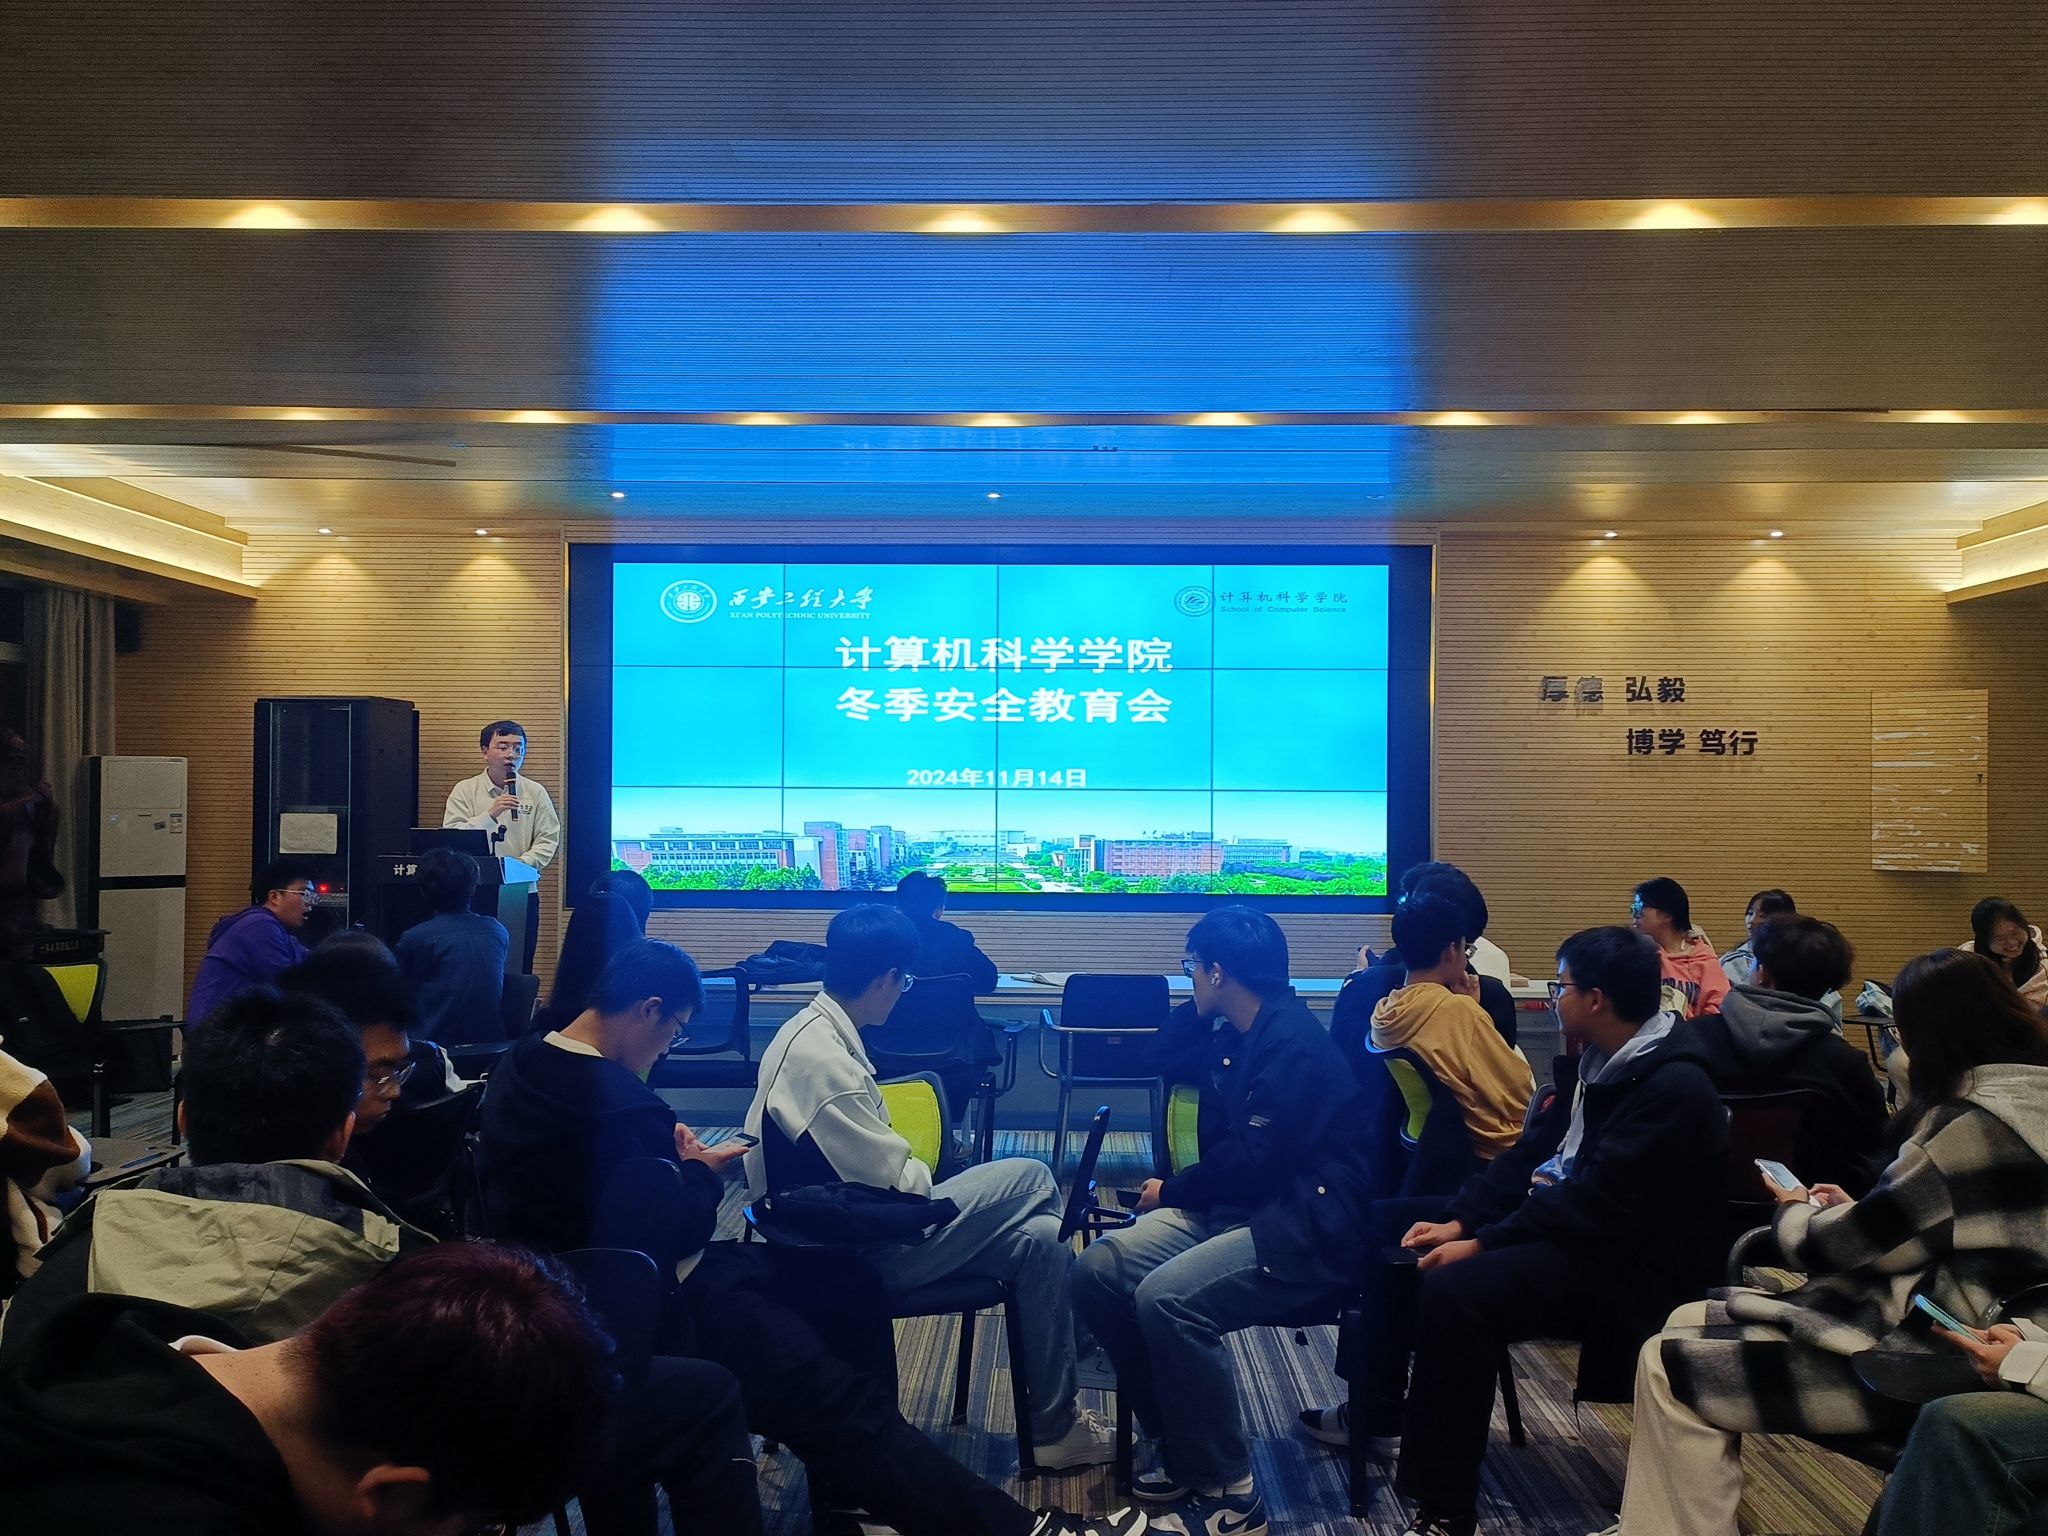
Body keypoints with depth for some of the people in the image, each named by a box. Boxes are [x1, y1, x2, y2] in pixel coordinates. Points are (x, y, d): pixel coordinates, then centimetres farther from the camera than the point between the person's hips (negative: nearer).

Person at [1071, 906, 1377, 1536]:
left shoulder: (1295, 1045, -16)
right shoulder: (1236, 1034, 13)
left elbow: (1253, 1160, -21)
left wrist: (1171, 1190, -6)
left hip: (1306, 1228, -9)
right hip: (1236, 1206, 9)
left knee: (1167, 1297, -31)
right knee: (1099, 1269, -9)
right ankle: (1183, 1451, 2)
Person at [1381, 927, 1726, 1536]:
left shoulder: (1675, 1089, -22)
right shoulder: (1592, 1062, 8)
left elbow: (1596, 1206, -26)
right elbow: (1530, 1152, 10)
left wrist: (1481, 1244, -24)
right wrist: (1458, 1221, -2)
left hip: (1622, 1267, -10)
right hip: (1559, 1224, 10)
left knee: (1452, 1292, -31)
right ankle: (1377, 1409, 19)